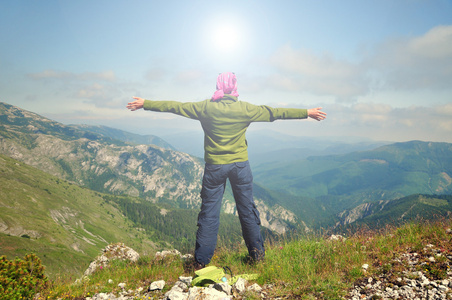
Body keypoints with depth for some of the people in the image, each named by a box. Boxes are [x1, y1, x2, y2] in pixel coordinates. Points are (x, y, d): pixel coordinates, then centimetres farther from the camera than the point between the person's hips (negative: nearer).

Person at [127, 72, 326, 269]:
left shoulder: (206, 107, -4)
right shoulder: (245, 109, -3)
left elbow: (175, 106, 1)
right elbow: (274, 112, 3)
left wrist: (145, 104, 12)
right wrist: (307, 113, 13)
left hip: (214, 166, 0)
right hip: (240, 165, 1)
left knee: (209, 212, 7)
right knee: (247, 209, 12)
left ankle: (201, 261, 12)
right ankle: (257, 254, 24)